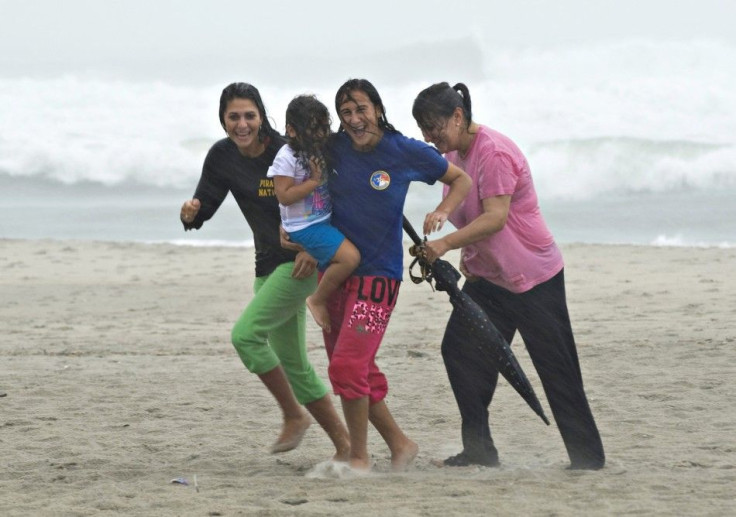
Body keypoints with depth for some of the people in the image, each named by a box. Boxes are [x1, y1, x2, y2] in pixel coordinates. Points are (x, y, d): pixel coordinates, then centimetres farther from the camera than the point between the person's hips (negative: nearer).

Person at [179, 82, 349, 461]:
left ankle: (294, 416, -4)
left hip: (305, 261, -7)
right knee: (294, 367, 9)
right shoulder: (222, 157, 2)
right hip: (270, 266, 7)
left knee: (246, 334, -20)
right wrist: (191, 213, -18)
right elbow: (204, 206, 5)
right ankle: (344, 444, 18)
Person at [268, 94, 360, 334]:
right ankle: (317, 300, -7)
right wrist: (314, 181, -19)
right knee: (350, 256, -22)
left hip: (325, 221, 9)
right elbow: (284, 196, -20)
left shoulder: (323, 152, 8)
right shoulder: (286, 158, -15)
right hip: (304, 227, -9)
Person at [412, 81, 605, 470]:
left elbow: (495, 218, -30)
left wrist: (445, 244, -37)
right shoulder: (453, 154, 7)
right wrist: (467, 255, 9)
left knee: (556, 370, -5)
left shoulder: (493, 153, -22)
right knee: (459, 351, -1)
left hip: (534, 278, -9)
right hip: (486, 277, 9)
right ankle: (479, 451, 4)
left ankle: (587, 457, 2)